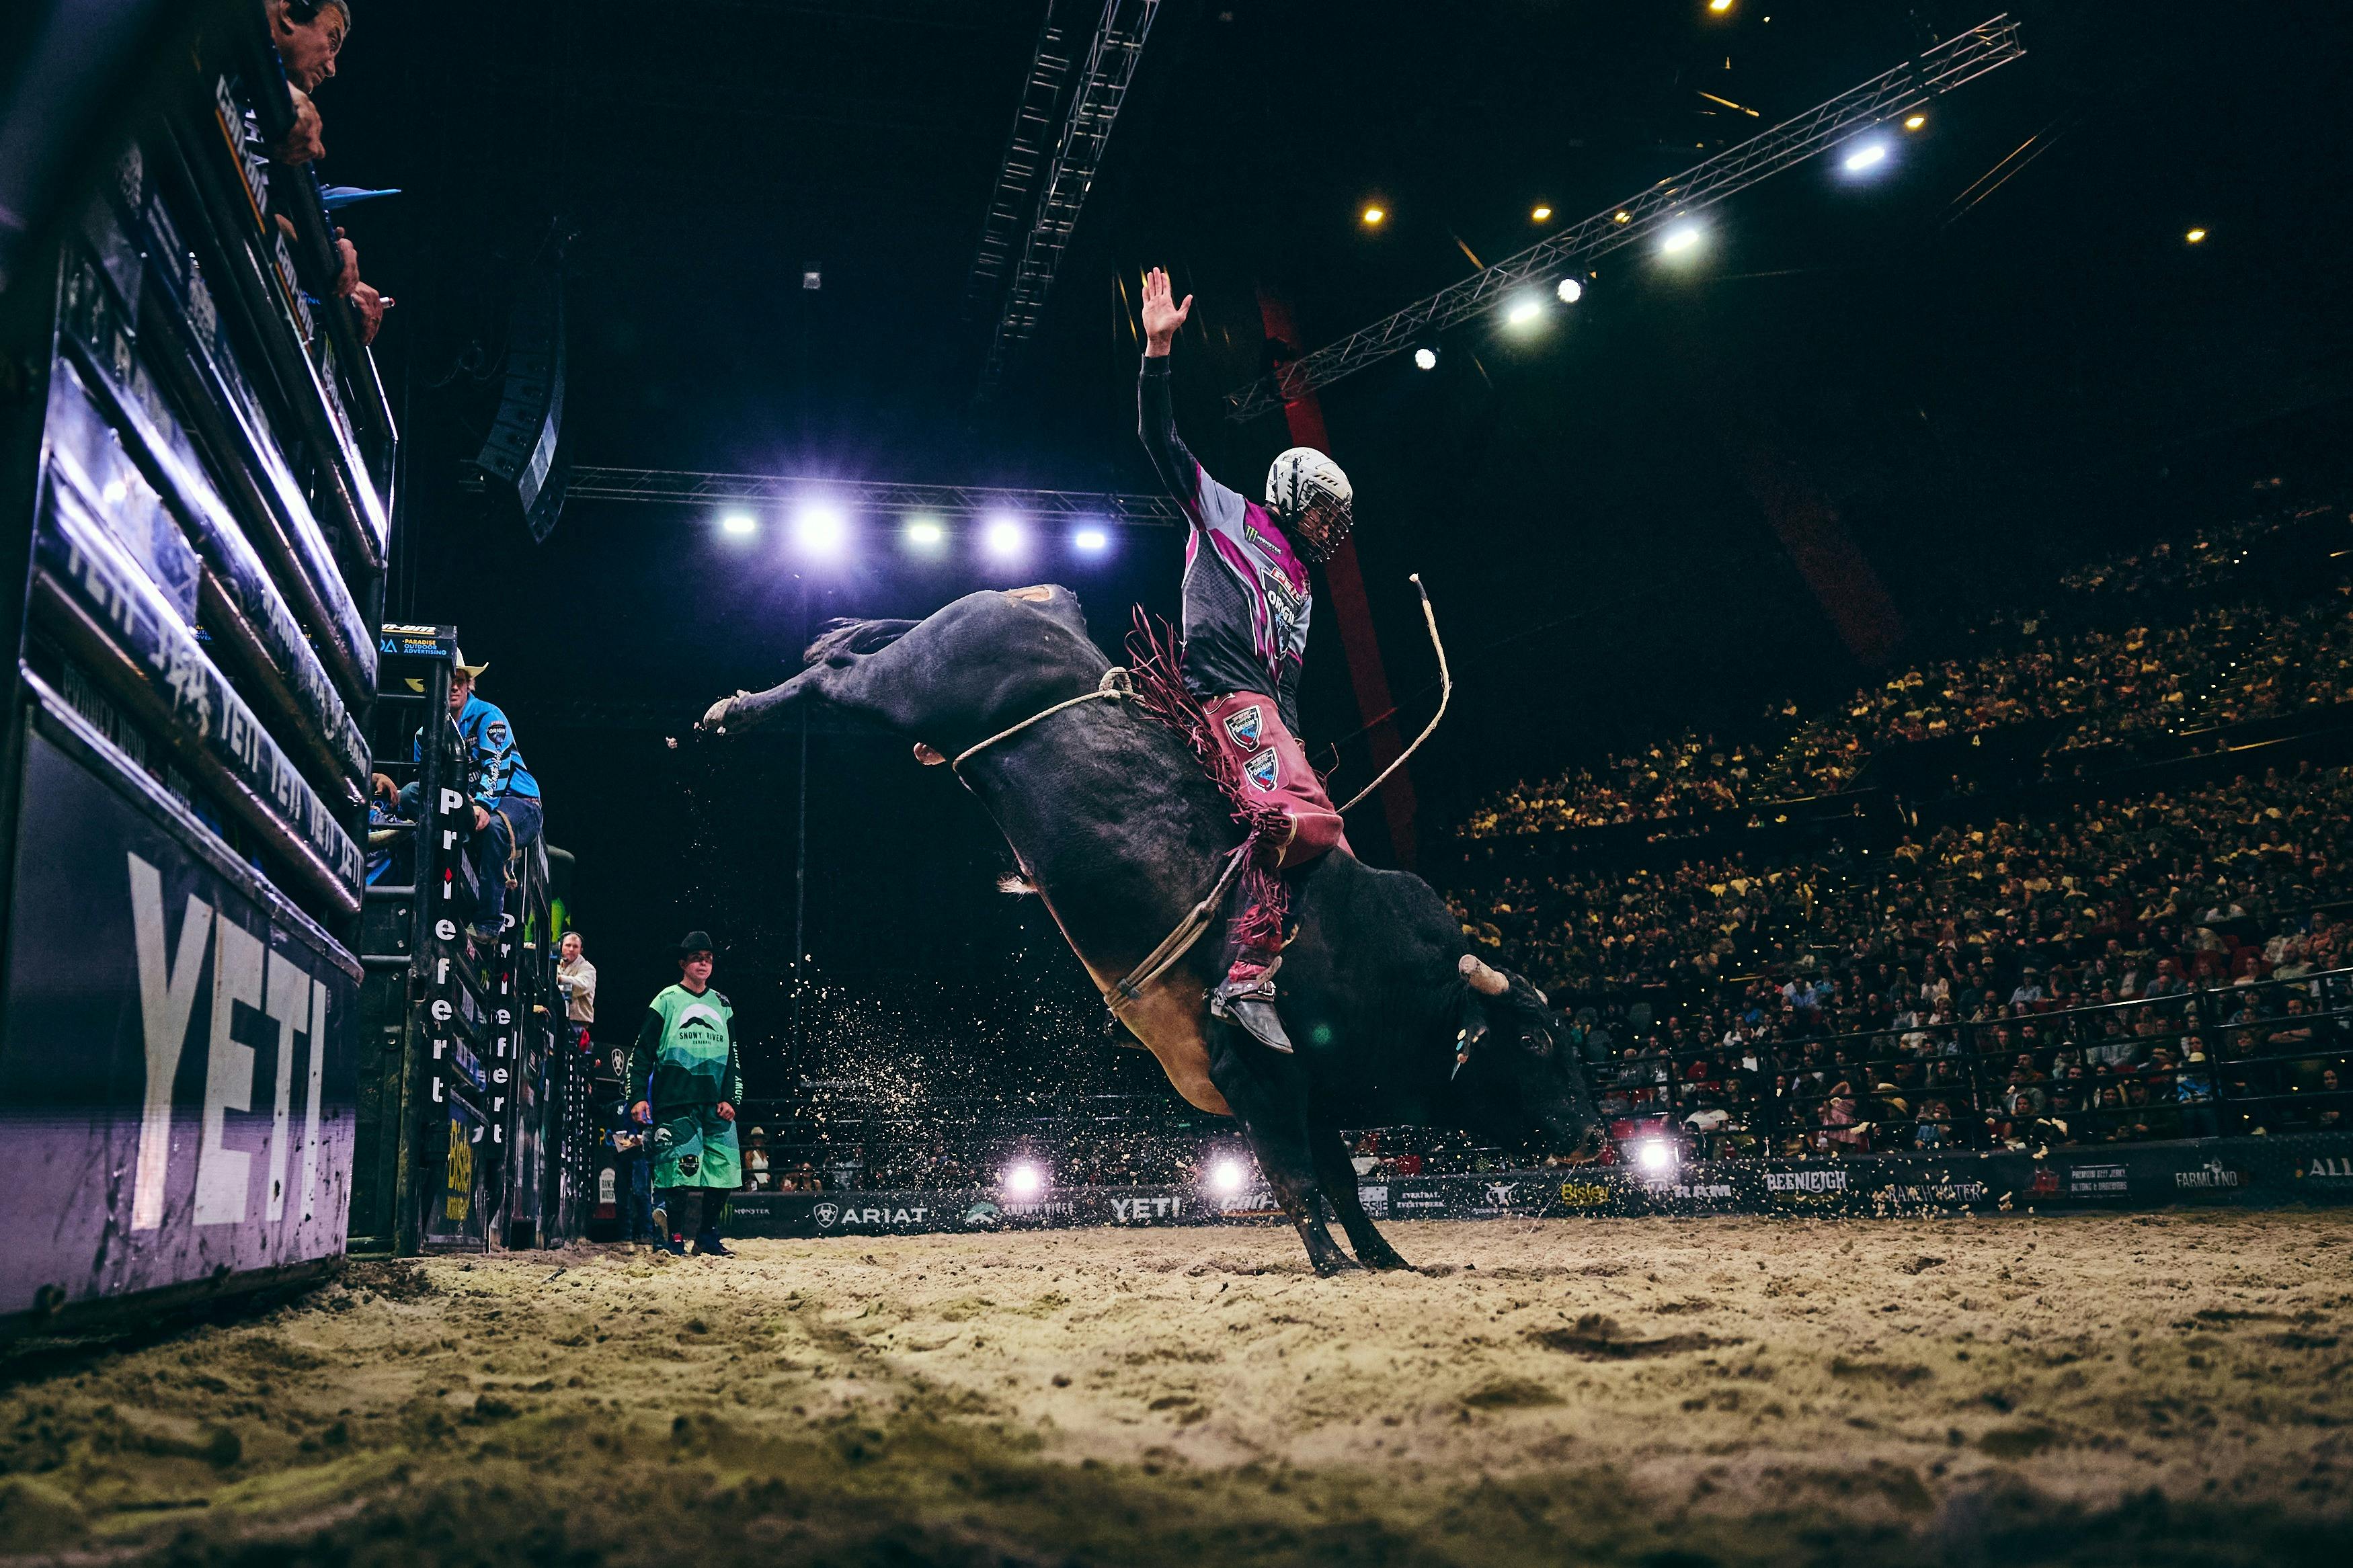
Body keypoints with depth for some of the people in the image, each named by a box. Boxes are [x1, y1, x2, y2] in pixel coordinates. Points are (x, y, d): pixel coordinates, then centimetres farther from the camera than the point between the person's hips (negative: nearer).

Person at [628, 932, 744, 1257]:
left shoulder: (723, 1006, 18)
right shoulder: (666, 1001, 5)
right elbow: (642, 1051, 3)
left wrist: (731, 1098, 6)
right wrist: (638, 1097, -5)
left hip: (717, 1104, 4)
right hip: (675, 1102, -4)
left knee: (722, 1170, -1)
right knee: (680, 1170, -9)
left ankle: (708, 1238, 11)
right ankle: (676, 1239, 0)